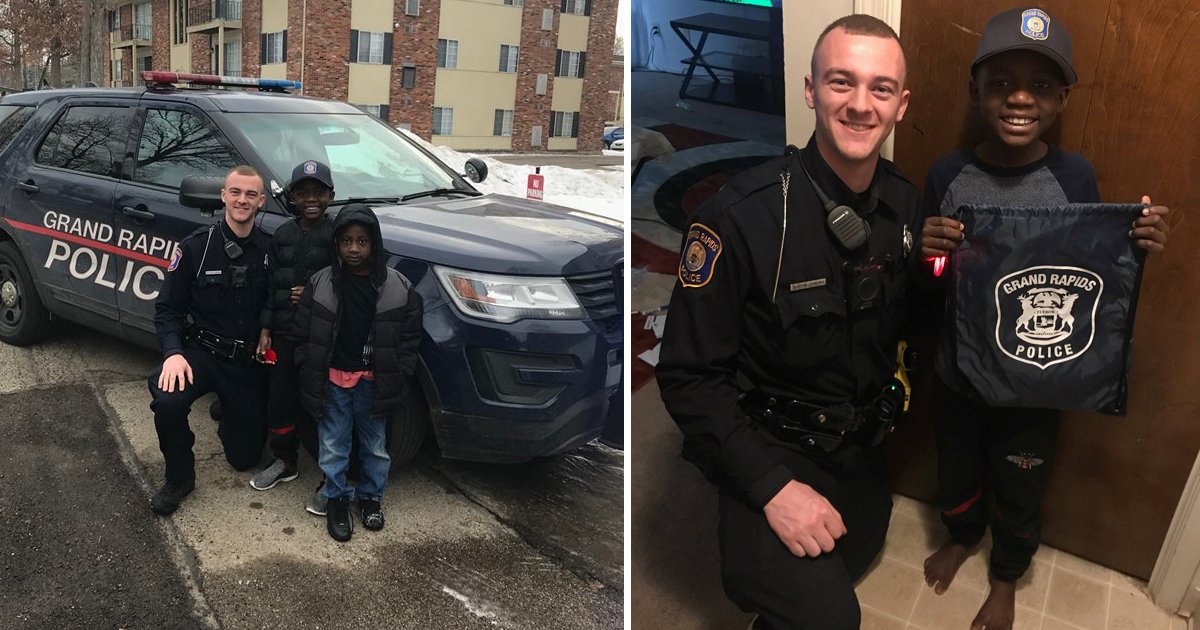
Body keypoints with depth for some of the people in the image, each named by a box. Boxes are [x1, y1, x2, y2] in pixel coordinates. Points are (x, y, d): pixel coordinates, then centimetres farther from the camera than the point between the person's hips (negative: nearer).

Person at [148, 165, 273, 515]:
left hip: (249, 363, 1)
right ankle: (179, 478, -5)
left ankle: (228, 418, 44)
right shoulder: (195, 247, -7)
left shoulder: (270, 251, -3)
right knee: (168, 401, -34)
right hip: (201, 353, -1)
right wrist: (173, 352, -19)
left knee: (245, 456, 7)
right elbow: (168, 308, -5)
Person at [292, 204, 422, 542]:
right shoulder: (321, 283, -6)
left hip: (373, 383, 0)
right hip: (333, 380, 0)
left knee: (374, 446, 14)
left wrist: (396, 380, -5)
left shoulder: (399, 288, -8)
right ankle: (337, 499, 28)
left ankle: (371, 496, 34)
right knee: (333, 447, 10)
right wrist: (309, 374, -1)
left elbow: (409, 337, -2)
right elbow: (303, 333, 2)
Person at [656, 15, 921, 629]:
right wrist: (772, 485, -26)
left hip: (860, 446, 7)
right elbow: (689, 375, -21)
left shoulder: (906, 205, -5)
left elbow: (904, 321, 11)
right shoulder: (739, 215, -25)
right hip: (767, 449, -6)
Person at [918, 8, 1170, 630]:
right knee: (956, 477, 24)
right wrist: (926, 256, -25)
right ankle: (962, 535, 57)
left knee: (1018, 498, 21)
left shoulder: (1076, 178, -14)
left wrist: (1137, 249, -22)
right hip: (958, 375, 1)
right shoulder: (947, 175, -13)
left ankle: (1005, 577, 51)